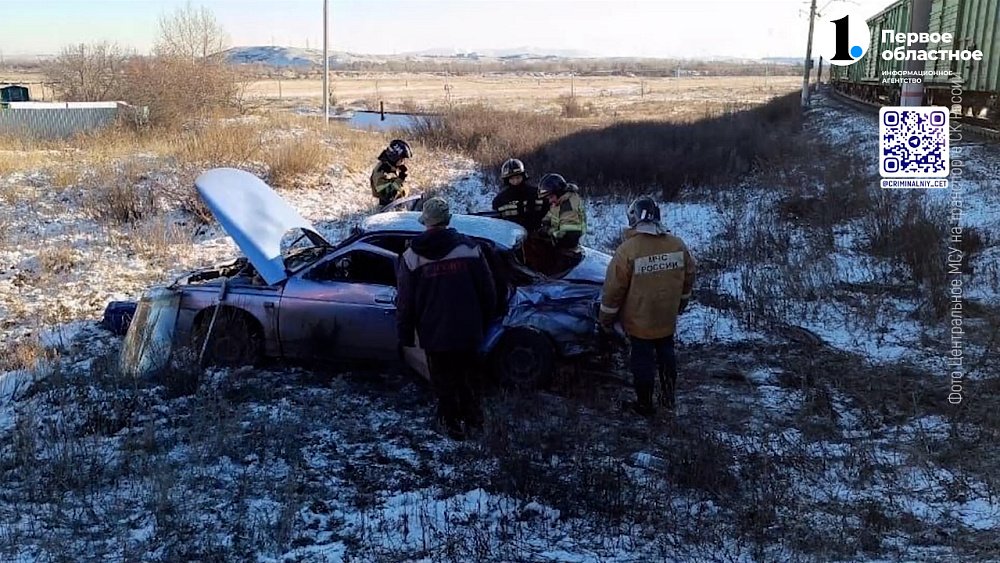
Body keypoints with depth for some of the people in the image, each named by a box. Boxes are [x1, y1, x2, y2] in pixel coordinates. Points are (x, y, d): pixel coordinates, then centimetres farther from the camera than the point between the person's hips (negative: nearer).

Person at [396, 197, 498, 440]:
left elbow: (405, 303, -4)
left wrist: (405, 336, 6)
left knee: (444, 383, 15)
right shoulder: (469, 248, -8)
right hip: (468, 331, 1)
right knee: (470, 378, 21)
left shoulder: (411, 257, -9)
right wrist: (484, 323, 13)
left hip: (434, 335, -1)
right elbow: (487, 291, -1)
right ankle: (473, 419, 31)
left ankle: (452, 425, 24)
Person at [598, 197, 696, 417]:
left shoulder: (627, 250, -21)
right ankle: (669, 397, 33)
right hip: (668, 319, 4)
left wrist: (606, 319, -4)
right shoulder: (678, 245, -7)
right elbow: (689, 277, 7)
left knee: (643, 361, 10)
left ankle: (644, 404, 21)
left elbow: (614, 288, -17)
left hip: (639, 321, -4)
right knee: (666, 355, 23)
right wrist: (681, 303, 24)